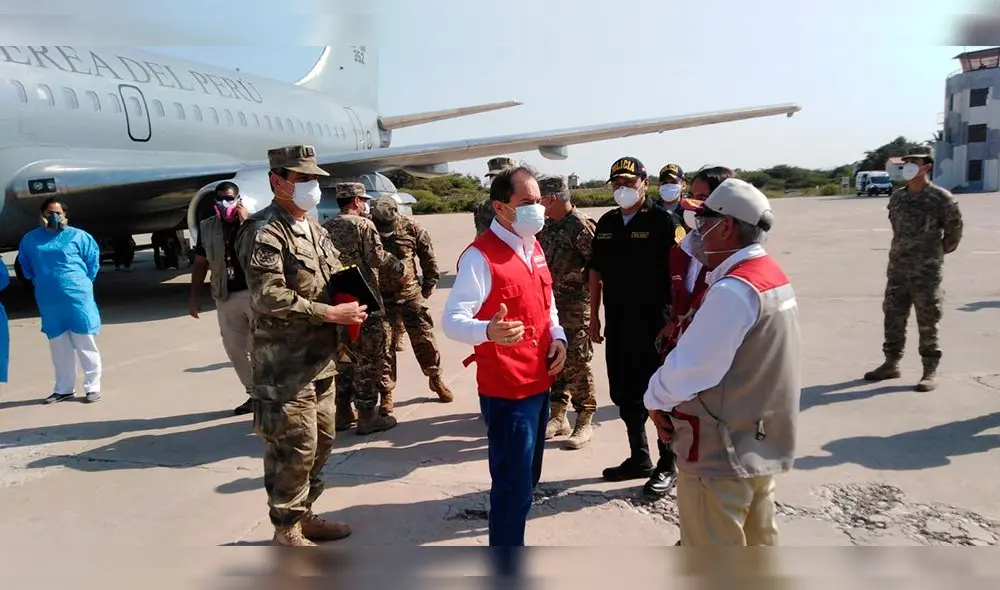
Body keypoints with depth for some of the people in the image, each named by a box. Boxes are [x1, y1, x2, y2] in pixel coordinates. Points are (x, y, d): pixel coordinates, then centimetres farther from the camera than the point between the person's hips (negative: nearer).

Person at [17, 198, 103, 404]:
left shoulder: (78, 236, -3)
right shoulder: (30, 239, 7)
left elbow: (93, 259, 4)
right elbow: (25, 265, 22)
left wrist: (83, 282, 4)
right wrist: (39, 282, 15)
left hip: (77, 298, -4)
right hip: (49, 302, 4)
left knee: (85, 344, 1)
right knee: (58, 347, 11)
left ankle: (93, 387, 8)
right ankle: (64, 388, 22)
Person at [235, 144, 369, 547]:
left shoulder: (314, 230, 16)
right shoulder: (264, 232, -13)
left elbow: (332, 283, 24)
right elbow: (268, 297, -24)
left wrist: (349, 306, 2)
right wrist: (330, 313, -20)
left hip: (320, 360, 9)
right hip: (285, 367, -9)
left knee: (321, 442, 17)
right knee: (294, 450, -2)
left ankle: (304, 514, 33)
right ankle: (286, 531, 15)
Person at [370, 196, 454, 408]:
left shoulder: (410, 228, -9)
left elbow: (428, 255, 3)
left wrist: (429, 285, 4)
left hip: (411, 294, 1)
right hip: (381, 298, -1)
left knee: (424, 339, 9)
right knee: (383, 345, 2)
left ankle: (436, 379, 28)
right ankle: (386, 392, 14)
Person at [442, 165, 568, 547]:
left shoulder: (534, 247, 9)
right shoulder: (480, 256, -18)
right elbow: (452, 321, -23)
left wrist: (558, 336, 2)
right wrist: (488, 332, -43)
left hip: (539, 383, 9)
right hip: (506, 391, -8)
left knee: (527, 479, 21)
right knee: (513, 485, -1)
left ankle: (510, 539, 41)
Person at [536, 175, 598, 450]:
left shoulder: (581, 226, -16)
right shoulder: (547, 225, 8)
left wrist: (588, 293, -12)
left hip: (575, 305, -7)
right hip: (550, 303, 8)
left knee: (577, 363, 0)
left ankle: (584, 422, 13)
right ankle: (558, 416, 26)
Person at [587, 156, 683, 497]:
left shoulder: (663, 221, -7)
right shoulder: (606, 223, 9)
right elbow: (596, 271, 13)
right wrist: (594, 316, 10)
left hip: (654, 324, -6)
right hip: (617, 324, 6)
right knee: (624, 395, 13)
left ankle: (666, 467, 19)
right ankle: (639, 458, 30)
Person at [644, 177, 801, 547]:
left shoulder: (734, 290, -25)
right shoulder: (773, 276, 7)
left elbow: (689, 367, -23)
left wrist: (654, 398, -6)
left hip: (721, 451, -9)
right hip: (761, 442, 9)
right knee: (756, 543, 22)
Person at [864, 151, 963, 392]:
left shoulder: (942, 198, -8)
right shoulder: (896, 197, 7)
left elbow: (954, 230, 3)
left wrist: (939, 251, 13)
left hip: (926, 270, -5)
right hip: (897, 267, 5)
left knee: (927, 323, 1)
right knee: (893, 318, 11)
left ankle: (930, 372, 10)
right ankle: (891, 364, 23)